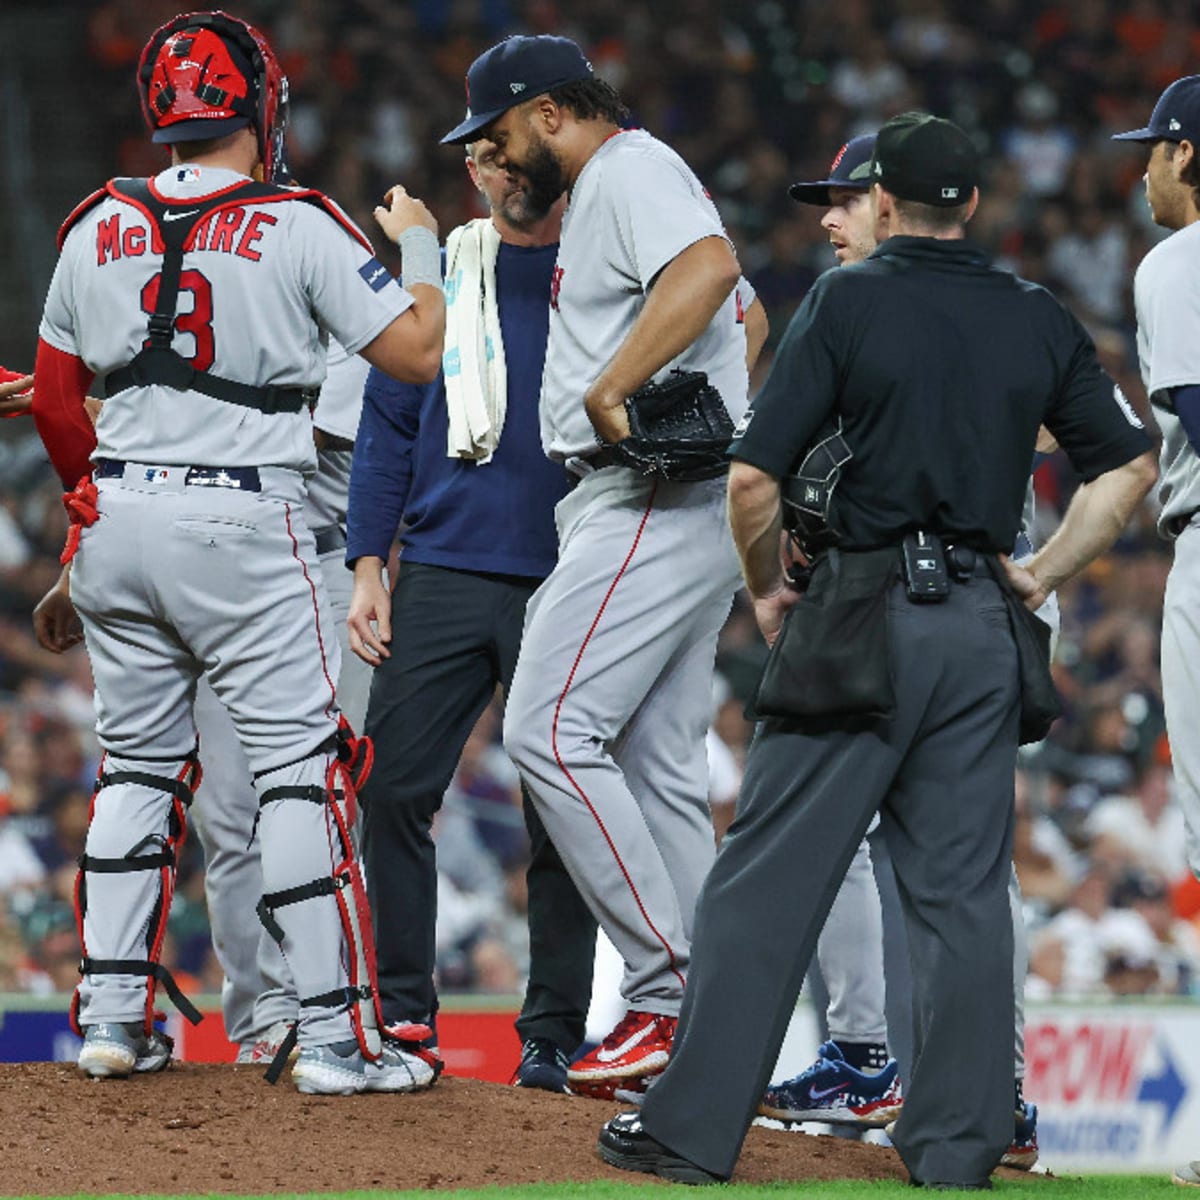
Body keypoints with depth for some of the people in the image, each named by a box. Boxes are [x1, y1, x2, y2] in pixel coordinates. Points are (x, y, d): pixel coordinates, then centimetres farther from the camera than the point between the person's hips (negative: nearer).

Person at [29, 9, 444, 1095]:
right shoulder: (299, 229, -7)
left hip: (118, 517, 5)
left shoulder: (100, 229, 7)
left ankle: (111, 1014, 15)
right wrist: (420, 245, 10)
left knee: (138, 761, 16)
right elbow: (418, 353, -7)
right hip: (243, 527, -5)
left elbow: (55, 402, 12)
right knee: (302, 763, -1)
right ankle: (335, 1035, -5)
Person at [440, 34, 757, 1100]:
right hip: (658, 511, 11)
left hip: (657, 501, -11)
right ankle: (700, 1027, 9)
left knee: (550, 731, -15)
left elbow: (710, 266, -29)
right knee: (659, 767, 9)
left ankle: (667, 985, -16)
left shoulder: (632, 170, -8)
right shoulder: (598, 193, 24)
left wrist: (609, 389, -27)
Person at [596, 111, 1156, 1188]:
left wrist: (767, 593, 6)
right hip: (986, 633, 4)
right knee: (962, 891, 8)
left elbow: (753, 477, -9)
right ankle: (956, 1144, 7)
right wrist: (1043, 574, 14)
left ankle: (692, 1128, 0)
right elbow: (1132, 465, 13)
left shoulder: (849, 300, -4)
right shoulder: (1042, 321, 9)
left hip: (865, 621, -4)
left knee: (768, 879, -1)